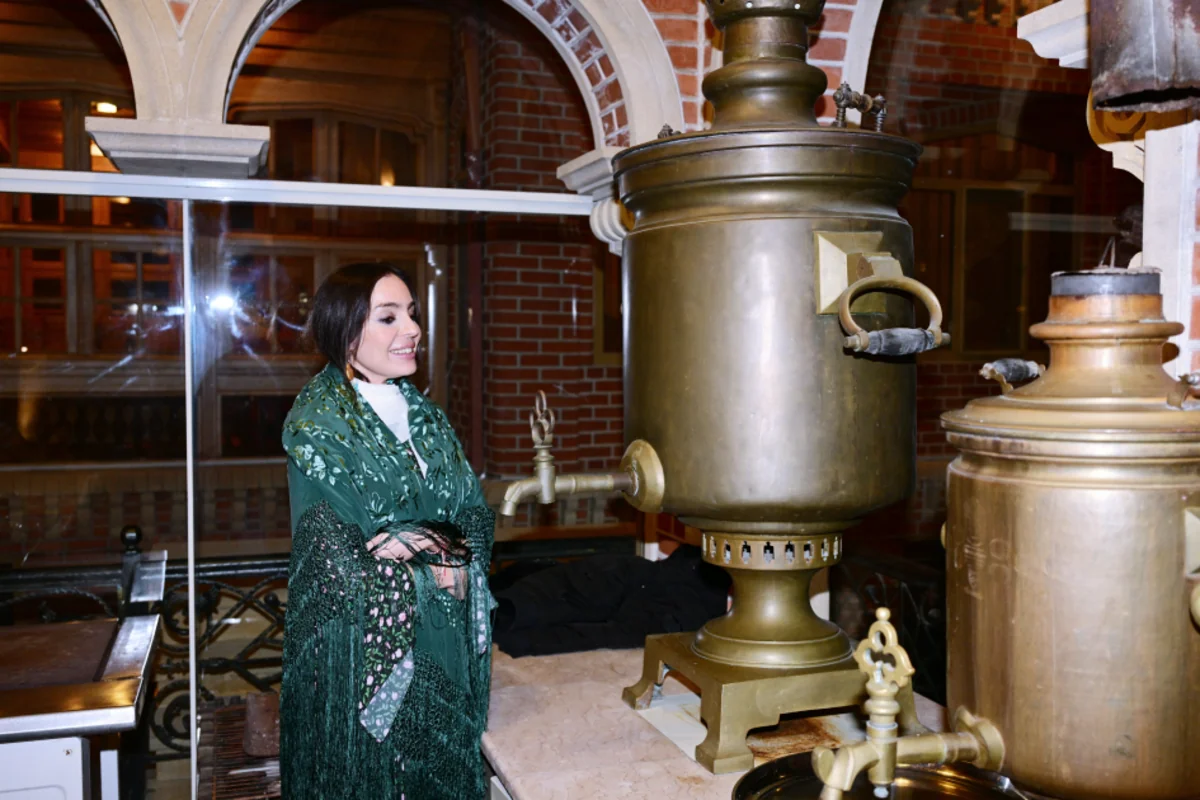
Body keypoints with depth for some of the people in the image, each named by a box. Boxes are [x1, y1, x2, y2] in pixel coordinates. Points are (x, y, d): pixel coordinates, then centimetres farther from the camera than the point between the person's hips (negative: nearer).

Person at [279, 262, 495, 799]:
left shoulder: (421, 413, 8)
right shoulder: (316, 423, -13)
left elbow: (477, 514, 4)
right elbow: (339, 563, -18)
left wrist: (434, 550, -16)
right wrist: (431, 569, -13)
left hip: (443, 651, 6)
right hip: (360, 649, -6)